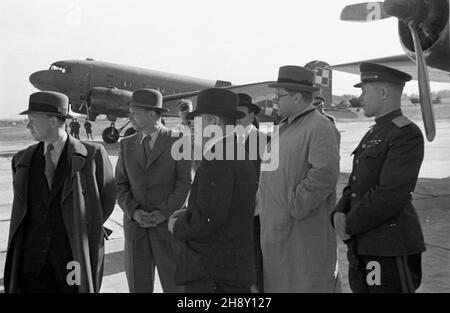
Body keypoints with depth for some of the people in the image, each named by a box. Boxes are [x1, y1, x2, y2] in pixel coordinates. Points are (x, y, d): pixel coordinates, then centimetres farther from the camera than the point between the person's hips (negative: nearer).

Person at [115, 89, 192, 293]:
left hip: (168, 224, -3)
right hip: (135, 225, 3)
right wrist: (134, 212, -11)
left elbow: (184, 184, -8)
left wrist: (163, 213, -17)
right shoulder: (127, 145, 8)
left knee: (175, 285, 4)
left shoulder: (177, 143, -4)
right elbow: (120, 185, 6)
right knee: (139, 286, 8)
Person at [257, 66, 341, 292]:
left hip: (304, 231, -9)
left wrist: (294, 207, -22)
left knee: (306, 283, 2)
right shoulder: (284, 127, 15)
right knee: (278, 282, 17)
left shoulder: (320, 127, -14)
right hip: (276, 231, 9)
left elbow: (325, 175, -25)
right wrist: (261, 199, 12)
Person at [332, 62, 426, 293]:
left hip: (391, 250, -8)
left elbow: (391, 195, -22)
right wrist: (339, 213, -2)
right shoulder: (373, 134, 16)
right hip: (363, 245, 8)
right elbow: (354, 185, 16)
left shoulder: (407, 134, -13)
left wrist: (350, 224, -13)